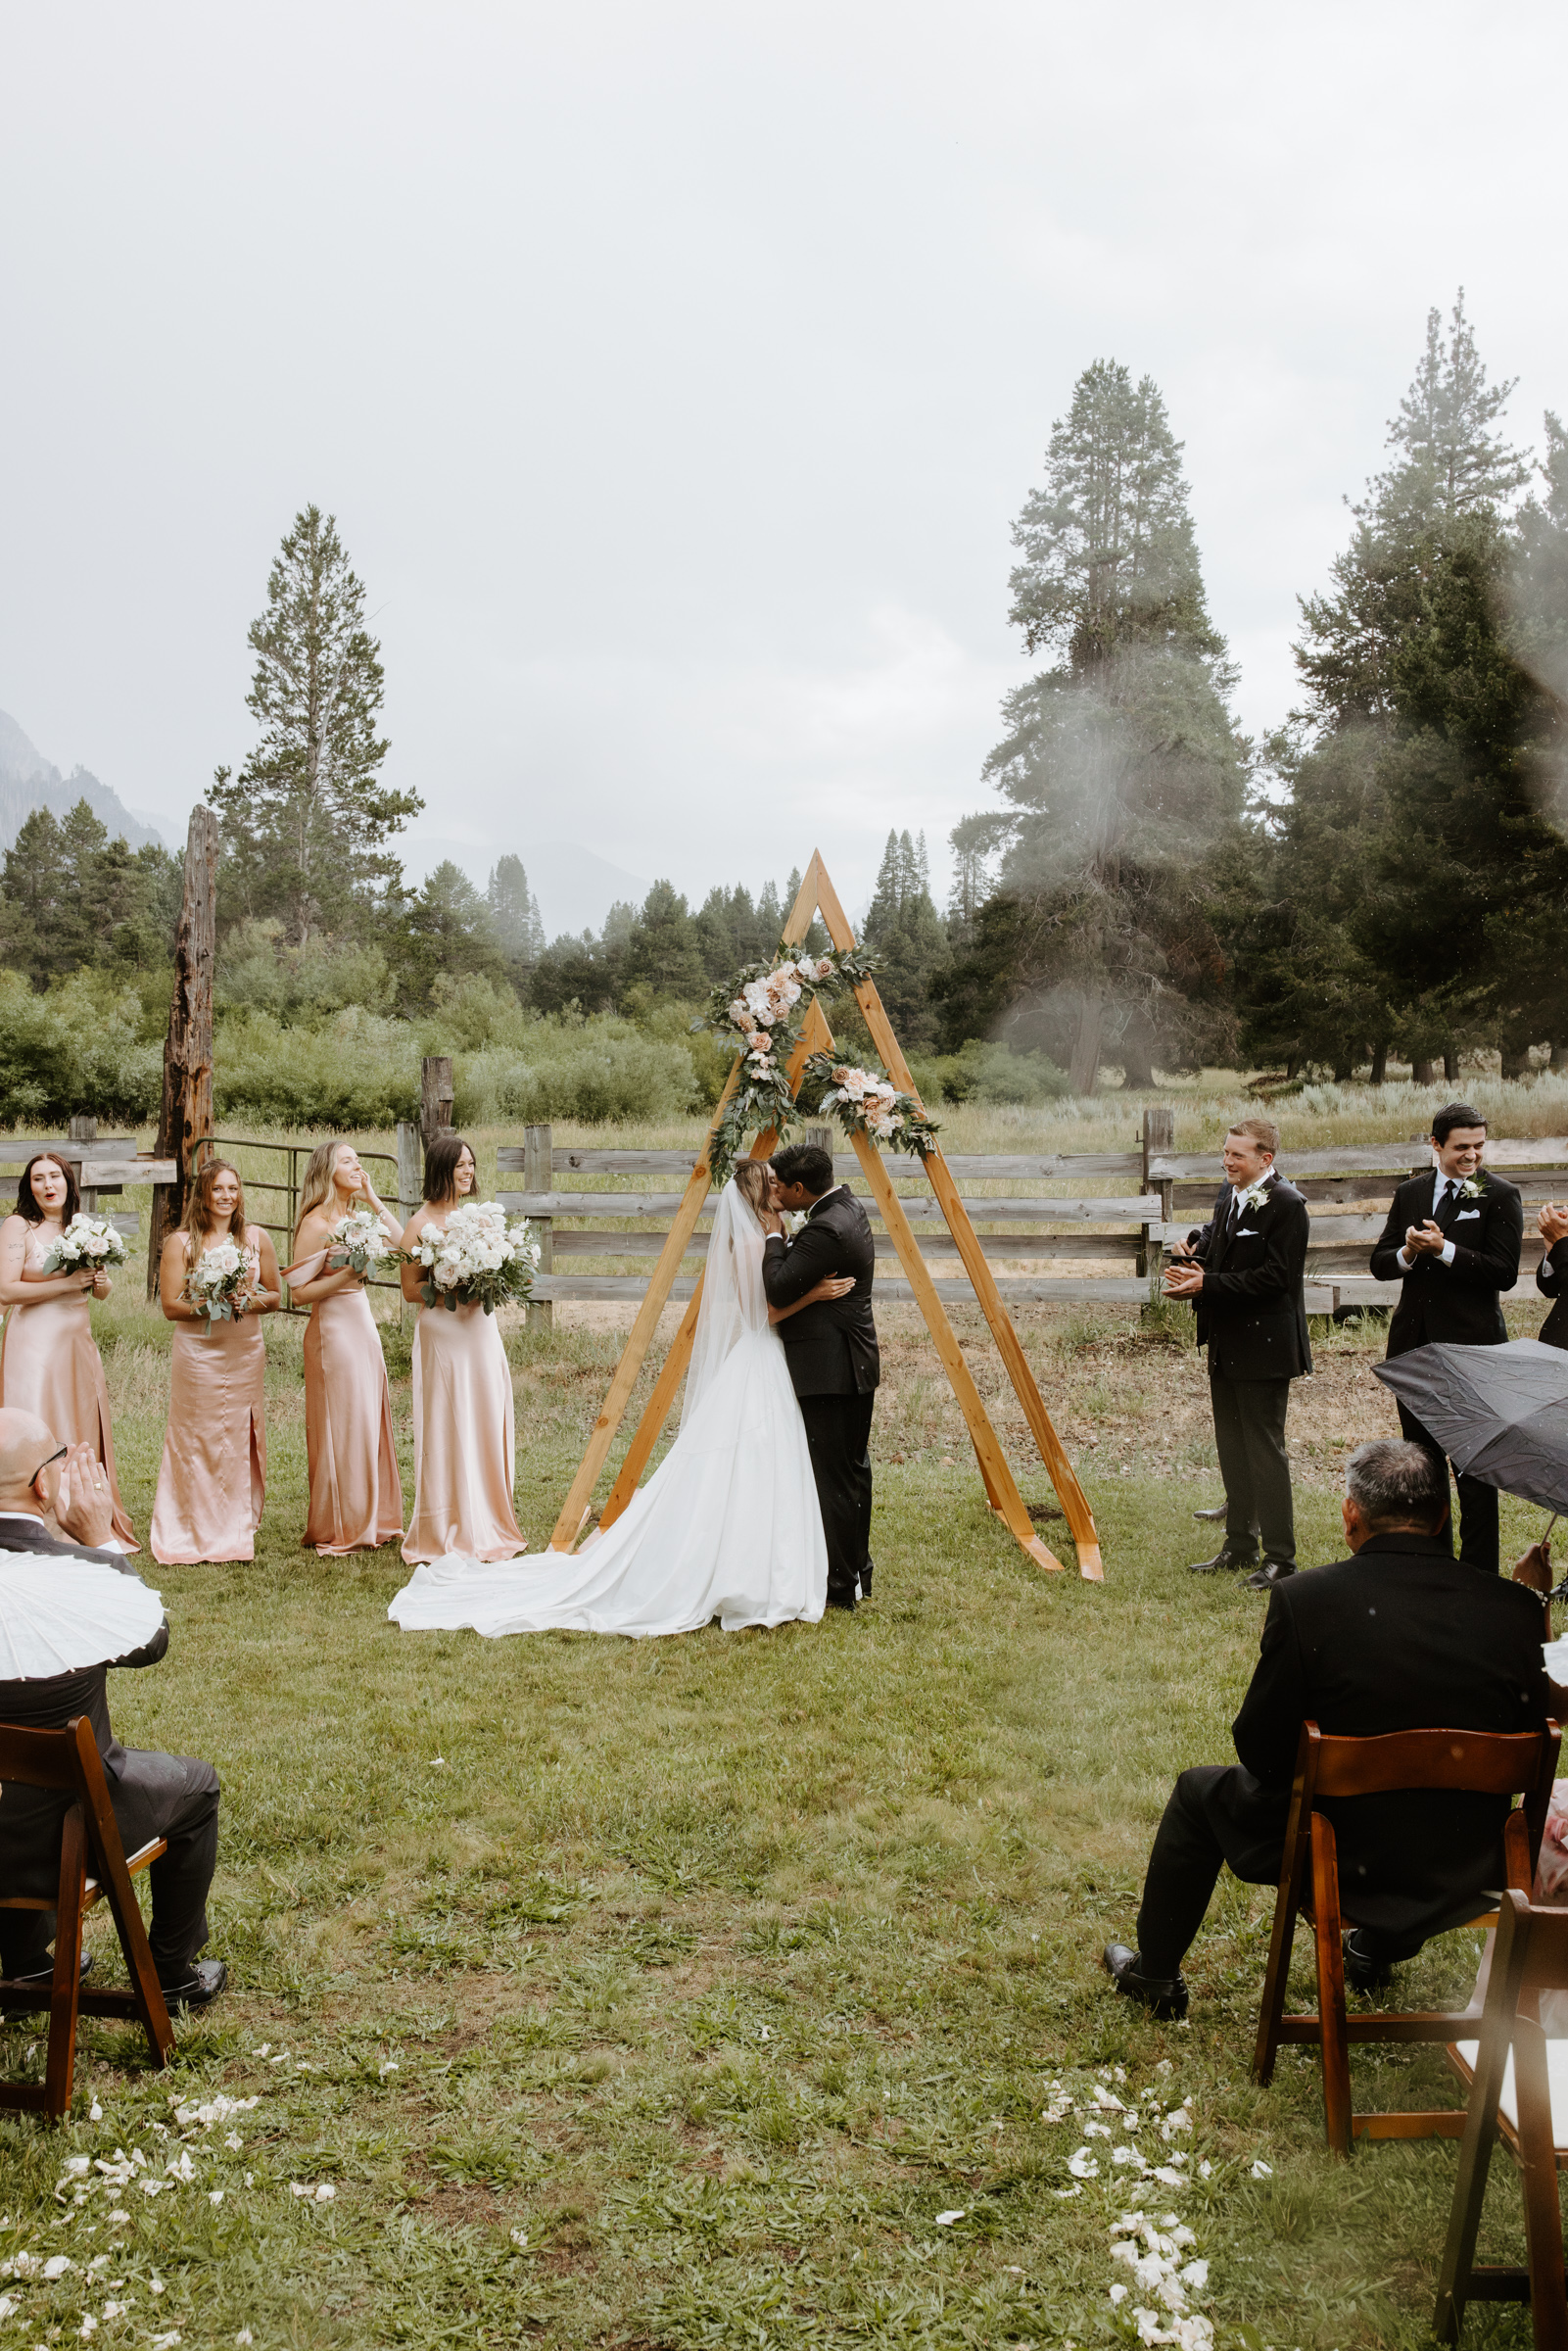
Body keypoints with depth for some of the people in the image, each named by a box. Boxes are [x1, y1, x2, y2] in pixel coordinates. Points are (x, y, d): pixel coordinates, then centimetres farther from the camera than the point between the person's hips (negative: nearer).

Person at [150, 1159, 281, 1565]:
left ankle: (237, 1530, 18)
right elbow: (170, 1305, -4)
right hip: (198, 1353, -3)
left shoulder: (257, 1239, 6)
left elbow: (275, 1296, 10)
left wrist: (248, 1302, -11)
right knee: (198, 1442, 0)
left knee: (241, 1440, 6)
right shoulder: (180, 1242, -2)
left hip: (245, 1353, 3)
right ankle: (195, 1535, 10)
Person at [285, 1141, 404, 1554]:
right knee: (342, 1427, -1)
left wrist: (374, 1201, 2)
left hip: (363, 1326, 8)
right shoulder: (316, 1223, -12)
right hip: (334, 1331, -8)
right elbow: (299, 1292, -13)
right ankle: (341, 1531, 10)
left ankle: (370, 1520, 22)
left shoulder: (354, 1217, 10)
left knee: (370, 1422, 11)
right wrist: (346, 1274, -21)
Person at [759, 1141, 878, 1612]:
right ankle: (858, 1573, 27)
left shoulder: (826, 1230, -22)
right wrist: (781, 1235, 6)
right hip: (857, 1364, 11)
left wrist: (773, 1236, -10)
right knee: (854, 1471, 17)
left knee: (833, 1480, -4)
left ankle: (840, 1587, 2)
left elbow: (778, 1290, -21)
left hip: (829, 1371, -11)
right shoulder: (848, 1206, 10)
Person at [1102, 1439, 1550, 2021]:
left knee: (1199, 1792, 26)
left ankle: (1155, 1976, 42)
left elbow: (1259, 1751, -12)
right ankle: (1377, 1949, 54)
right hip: (1467, 1871, 3)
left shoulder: (1303, 1600, -19)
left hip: (1339, 1859, -3)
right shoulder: (1514, 1610, -12)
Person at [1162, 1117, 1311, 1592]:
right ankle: (1240, 1544, 28)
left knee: (1264, 1449, -3)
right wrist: (1192, 1250, -1)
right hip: (1226, 1344, 9)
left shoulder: (1285, 1204, -16)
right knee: (1231, 1446, 16)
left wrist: (1207, 1284, -23)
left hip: (1263, 1346, -9)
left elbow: (1273, 1277, -21)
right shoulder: (1229, 1194, 10)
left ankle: (1279, 1557, 5)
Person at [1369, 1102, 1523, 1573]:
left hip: (1470, 1345, -5)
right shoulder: (1410, 1194, 9)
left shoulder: (1499, 1196, -5)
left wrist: (1444, 1249, -21)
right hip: (1414, 1342, 5)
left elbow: (1504, 1273, -14)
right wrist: (1407, 1252, -14)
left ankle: (1479, 1570, 9)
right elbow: (1380, 1264, 7)